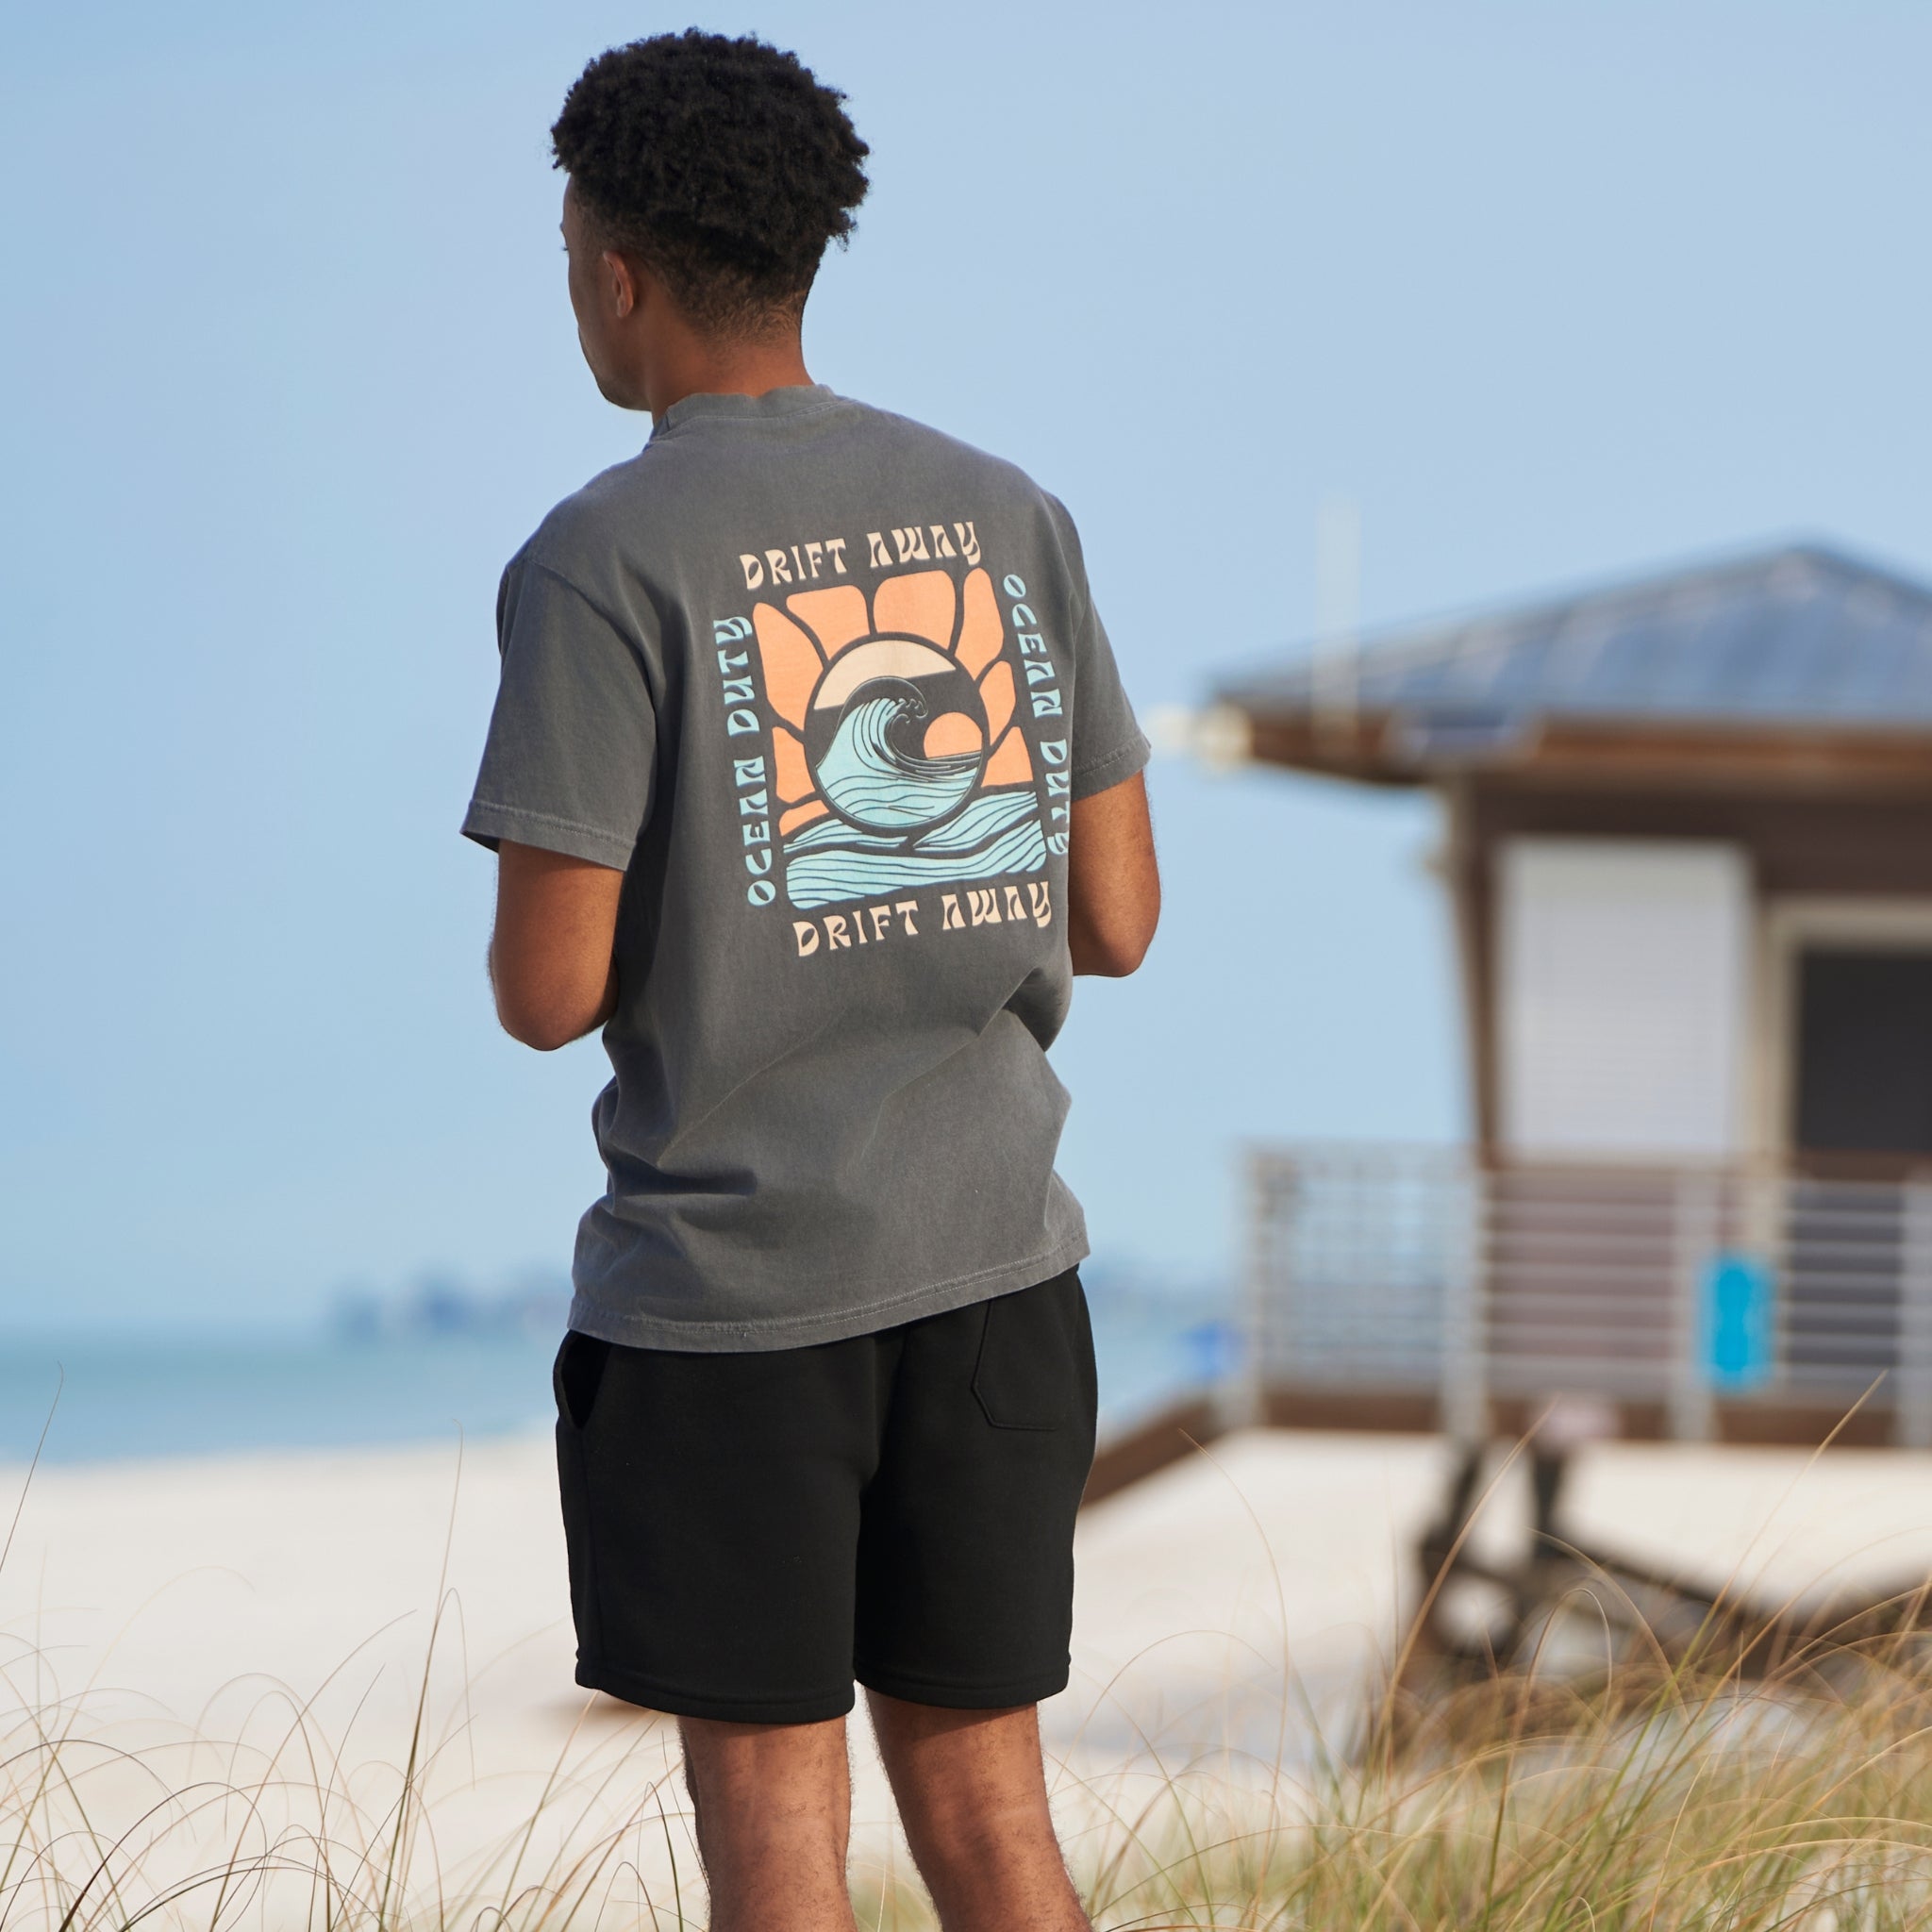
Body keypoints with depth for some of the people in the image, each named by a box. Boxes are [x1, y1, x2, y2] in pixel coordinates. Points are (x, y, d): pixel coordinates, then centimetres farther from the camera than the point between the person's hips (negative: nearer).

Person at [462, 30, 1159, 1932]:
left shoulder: (595, 565, -12)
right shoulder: (1010, 521, 4)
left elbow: (546, 990, -14)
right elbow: (1115, 918, 6)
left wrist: (543, 926, 10)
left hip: (725, 1291, -4)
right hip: (992, 1268, 5)